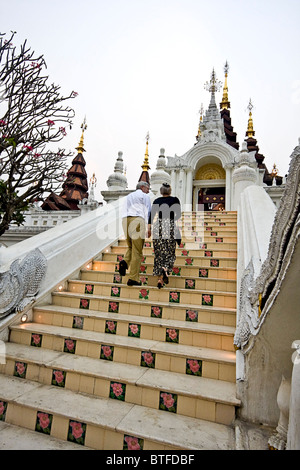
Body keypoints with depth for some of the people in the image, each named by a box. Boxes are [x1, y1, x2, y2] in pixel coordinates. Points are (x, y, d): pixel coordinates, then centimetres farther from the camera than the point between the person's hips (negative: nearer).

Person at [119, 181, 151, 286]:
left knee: (131, 247, 19)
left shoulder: (128, 196, 29)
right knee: (137, 251, -4)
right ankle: (133, 278, -6)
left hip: (125, 220, 6)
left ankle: (125, 261, -11)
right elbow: (148, 212, 0)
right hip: (137, 220, -6)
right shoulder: (145, 196, 11)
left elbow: (123, 211, 21)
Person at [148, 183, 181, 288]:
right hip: (170, 226, -1)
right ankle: (165, 269, -23)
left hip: (158, 225, 2)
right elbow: (178, 215, 0)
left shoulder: (157, 201, 10)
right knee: (170, 252, 7)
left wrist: (149, 226, -8)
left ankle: (160, 279, 2)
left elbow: (152, 214, -3)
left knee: (159, 253, 5)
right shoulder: (175, 200, 6)